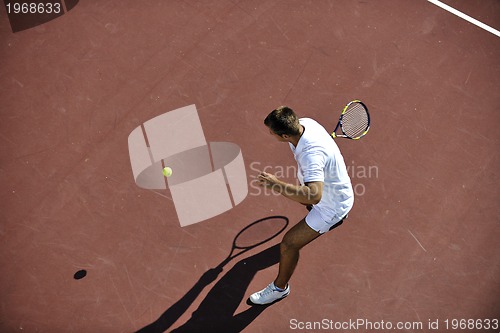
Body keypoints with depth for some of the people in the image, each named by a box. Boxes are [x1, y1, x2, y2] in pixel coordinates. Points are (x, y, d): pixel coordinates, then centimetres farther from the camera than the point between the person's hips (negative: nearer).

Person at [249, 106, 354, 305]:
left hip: (332, 204, -10)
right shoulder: (305, 122, -17)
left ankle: (280, 288, 21)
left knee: (288, 244, -8)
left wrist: (276, 184, -53)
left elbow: (314, 196, -53)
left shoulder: (311, 154, -44)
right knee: (297, 195, 39)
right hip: (335, 190, 10)